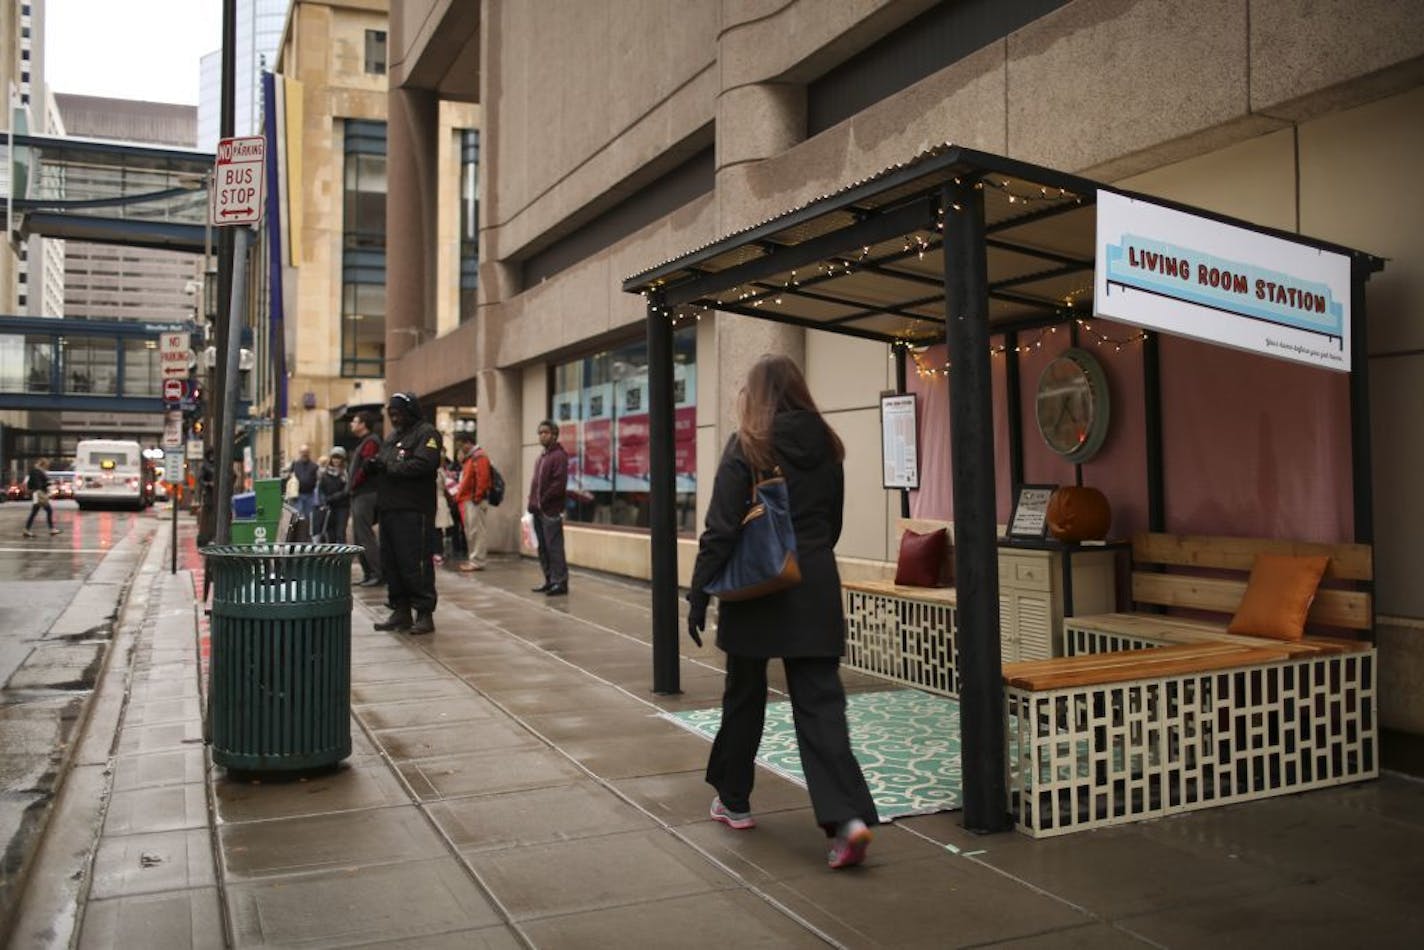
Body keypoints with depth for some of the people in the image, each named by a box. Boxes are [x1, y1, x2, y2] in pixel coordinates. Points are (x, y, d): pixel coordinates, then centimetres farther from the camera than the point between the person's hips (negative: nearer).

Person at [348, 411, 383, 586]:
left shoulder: (370, 442, -12)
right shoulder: (364, 442, 20)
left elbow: (366, 467, -22)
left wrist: (352, 485, -13)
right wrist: (351, 487, 12)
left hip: (365, 495, -10)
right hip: (359, 495, 10)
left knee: (365, 536, -10)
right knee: (358, 537, 12)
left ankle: (378, 574, -9)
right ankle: (368, 573, 15)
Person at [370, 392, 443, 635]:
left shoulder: (426, 433, -5)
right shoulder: (393, 435, 23)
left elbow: (422, 465, -19)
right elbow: (384, 465, 23)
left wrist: (388, 467, -13)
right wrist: (375, 465, 0)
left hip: (413, 510, -9)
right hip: (389, 508, 9)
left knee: (415, 562, -8)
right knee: (390, 562, 10)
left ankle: (425, 613, -2)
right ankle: (401, 612, 19)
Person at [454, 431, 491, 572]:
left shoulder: (479, 456, -11)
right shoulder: (469, 457, 21)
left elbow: (482, 479, -20)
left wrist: (477, 497, -20)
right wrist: (459, 495, 17)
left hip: (474, 501, -10)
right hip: (466, 500, 10)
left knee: (476, 531, -8)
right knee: (470, 532, 12)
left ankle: (477, 561, -7)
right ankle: (473, 559, 18)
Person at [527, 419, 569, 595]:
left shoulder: (559, 455, -8)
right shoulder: (542, 457, 20)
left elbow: (559, 484, -17)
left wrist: (542, 501, -15)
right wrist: (532, 502, 10)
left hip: (551, 511, -9)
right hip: (539, 511, 9)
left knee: (554, 547, -7)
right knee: (543, 547, 12)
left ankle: (560, 581, -3)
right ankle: (550, 580, 19)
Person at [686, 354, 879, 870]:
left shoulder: (746, 447, -8)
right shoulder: (827, 447, 7)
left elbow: (721, 529, -12)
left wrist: (699, 593, -8)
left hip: (756, 590, -3)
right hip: (815, 591, 4)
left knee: (744, 697, 13)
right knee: (819, 702, 2)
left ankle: (733, 800, 28)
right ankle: (848, 816, -10)